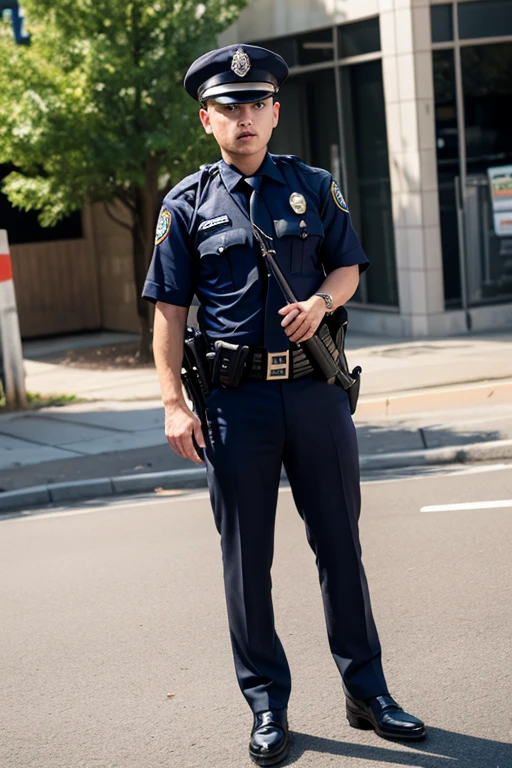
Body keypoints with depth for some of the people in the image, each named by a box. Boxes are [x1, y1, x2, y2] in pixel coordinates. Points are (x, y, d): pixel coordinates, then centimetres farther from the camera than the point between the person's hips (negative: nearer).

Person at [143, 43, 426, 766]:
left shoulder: (315, 186, 8)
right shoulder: (186, 204, 3)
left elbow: (349, 266, 14)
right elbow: (169, 309, 2)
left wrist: (320, 300, -9)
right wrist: (174, 403, -5)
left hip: (315, 389, 1)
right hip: (235, 401, -1)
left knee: (340, 543, 10)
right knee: (247, 558, 6)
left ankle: (367, 690, 24)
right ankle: (268, 706, 20)